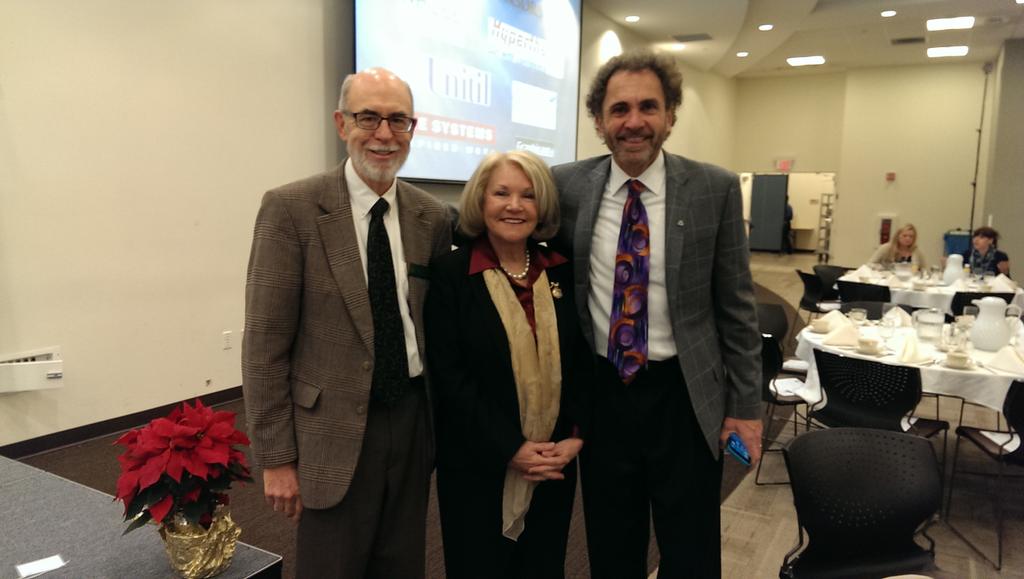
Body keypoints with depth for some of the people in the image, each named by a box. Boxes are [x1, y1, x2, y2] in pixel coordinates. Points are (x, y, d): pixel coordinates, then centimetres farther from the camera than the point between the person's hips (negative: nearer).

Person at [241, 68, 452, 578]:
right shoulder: (292, 209, -11)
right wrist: (276, 457, -10)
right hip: (334, 432, -4)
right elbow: (265, 342, -10)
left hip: (414, 423, 4)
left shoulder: (432, 217, 3)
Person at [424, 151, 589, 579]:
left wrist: (576, 437, -6)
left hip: (554, 466, 4)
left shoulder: (562, 271, 3)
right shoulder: (451, 273, -8)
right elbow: (449, 376, -13)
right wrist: (511, 449, -15)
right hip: (478, 466, -3)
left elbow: (584, 362, 5)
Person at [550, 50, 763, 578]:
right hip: (600, 392, 2)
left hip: (683, 395, -1)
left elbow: (736, 306, -2)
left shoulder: (715, 189, -6)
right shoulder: (567, 186, -3)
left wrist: (745, 405, -1)